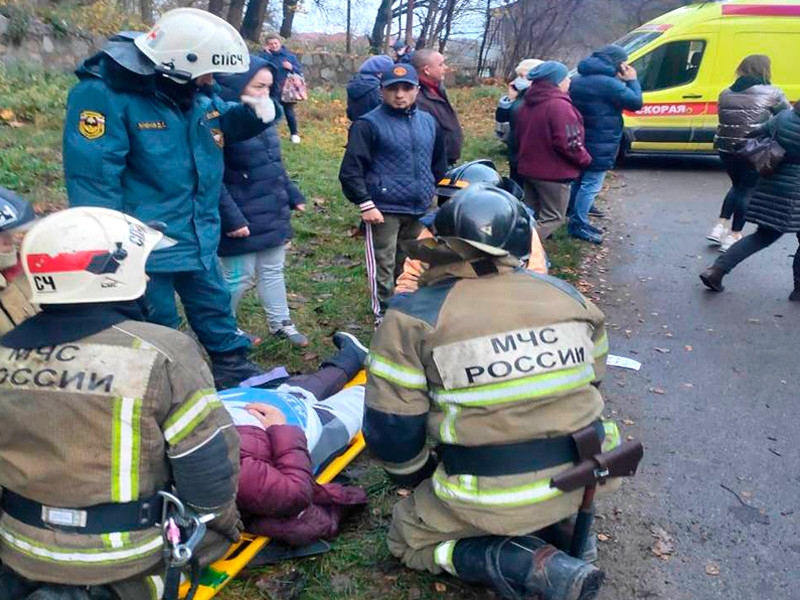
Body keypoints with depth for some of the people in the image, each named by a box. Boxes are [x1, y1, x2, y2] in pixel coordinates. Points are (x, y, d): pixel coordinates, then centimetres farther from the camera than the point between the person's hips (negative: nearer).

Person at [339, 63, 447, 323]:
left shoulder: (428, 121, 10)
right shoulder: (369, 124, -9)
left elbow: (438, 162, 23)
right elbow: (351, 169, -11)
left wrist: (432, 191, 20)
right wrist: (365, 204, -15)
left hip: (419, 210, 5)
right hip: (384, 210, -5)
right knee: (383, 268, 1)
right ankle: (384, 315, 16)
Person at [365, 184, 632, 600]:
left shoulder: (414, 317, -11)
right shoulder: (569, 297, 2)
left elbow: (390, 434, -8)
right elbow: (588, 388, 14)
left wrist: (421, 483, 12)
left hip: (494, 497, -5)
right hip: (586, 476, 6)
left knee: (407, 537, 21)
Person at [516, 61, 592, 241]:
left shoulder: (527, 104, 9)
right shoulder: (559, 105, -20)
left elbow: (519, 135, 19)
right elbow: (569, 143, -23)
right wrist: (585, 159, -7)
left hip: (529, 168, 9)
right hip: (553, 172, -8)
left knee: (532, 215, 18)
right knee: (553, 218, 0)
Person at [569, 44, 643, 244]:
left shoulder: (578, 81, 10)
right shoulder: (609, 83, -19)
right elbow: (636, 102, -14)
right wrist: (632, 80, -2)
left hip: (581, 141, 9)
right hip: (599, 146, -9)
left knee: (581, 179, 22)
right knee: (591, 184, -3)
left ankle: (576, 210, 36)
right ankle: (578, 224, 0)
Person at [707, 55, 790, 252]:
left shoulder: (726, 93, 8)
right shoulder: (771, 93, -6)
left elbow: (724, 119, 8)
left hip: (726, 147, 6)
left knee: (738, 185, 24)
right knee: (748, 190, 7)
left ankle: (720, 227, 18)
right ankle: (734, 236, 9)